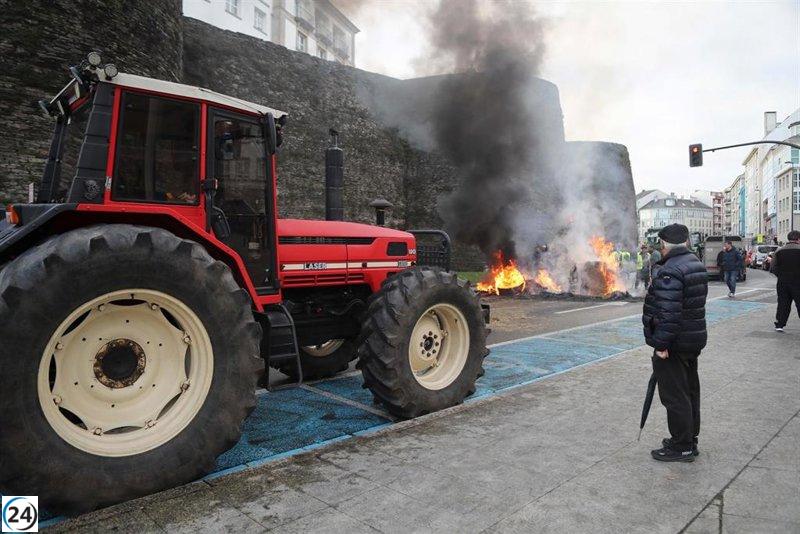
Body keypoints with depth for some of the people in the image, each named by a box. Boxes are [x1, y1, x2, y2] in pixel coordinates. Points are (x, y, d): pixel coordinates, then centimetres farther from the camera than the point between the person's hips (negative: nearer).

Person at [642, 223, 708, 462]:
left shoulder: (669, 272, -23)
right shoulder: (697, 264, 9)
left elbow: (668, 313, -28)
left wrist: (661, 344, -23)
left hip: (674, 344, -10)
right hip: (694, 340, 10)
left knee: (675, 396, 1)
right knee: (690, 391, 19)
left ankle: (681, 447, 12)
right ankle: (690, 440, 33)